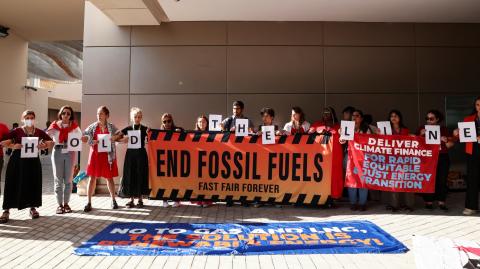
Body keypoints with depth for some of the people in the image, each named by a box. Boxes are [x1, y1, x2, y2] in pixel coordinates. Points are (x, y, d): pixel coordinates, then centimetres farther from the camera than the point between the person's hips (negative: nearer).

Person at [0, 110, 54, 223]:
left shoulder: (39, 132, 5)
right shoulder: (17, 131, -1)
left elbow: (51, 142, 7)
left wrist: (44, 146, -12)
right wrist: (13, 146, -20)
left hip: (33, 160, 2)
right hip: (17, 160, -2)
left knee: (33, 184, 7)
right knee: (13, 184, 0)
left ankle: (33, 208, 21)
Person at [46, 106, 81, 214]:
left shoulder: (74, 125, 4)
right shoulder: (55, 125, 1)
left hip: (70, 153, 1)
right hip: (57, 152, -1)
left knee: (68, 179, 6)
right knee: (58, 179, 4)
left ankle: (66, 203, 17)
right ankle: (59, 204, 12)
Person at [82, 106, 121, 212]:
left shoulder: (111, 127, 3)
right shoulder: (92, 126, 4)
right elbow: (82, 136, 2)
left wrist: (115, 137, -17)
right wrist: (91, 141, -15)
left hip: (107, 155, 0)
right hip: (95, 154, 0)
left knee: (109, 178, 9)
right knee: (92, 178, 0)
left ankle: (113, 201, 22)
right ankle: (89, 203, 7)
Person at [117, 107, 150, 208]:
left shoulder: (145, 129, 2)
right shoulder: (128, 128, 4)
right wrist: (123, 140, -15)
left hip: (141, 154, -1)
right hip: (130, 153, 1)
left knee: (141, 175, 2)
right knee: (130, 175, 2)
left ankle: (140, 199, 13)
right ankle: (131, 199, 13)